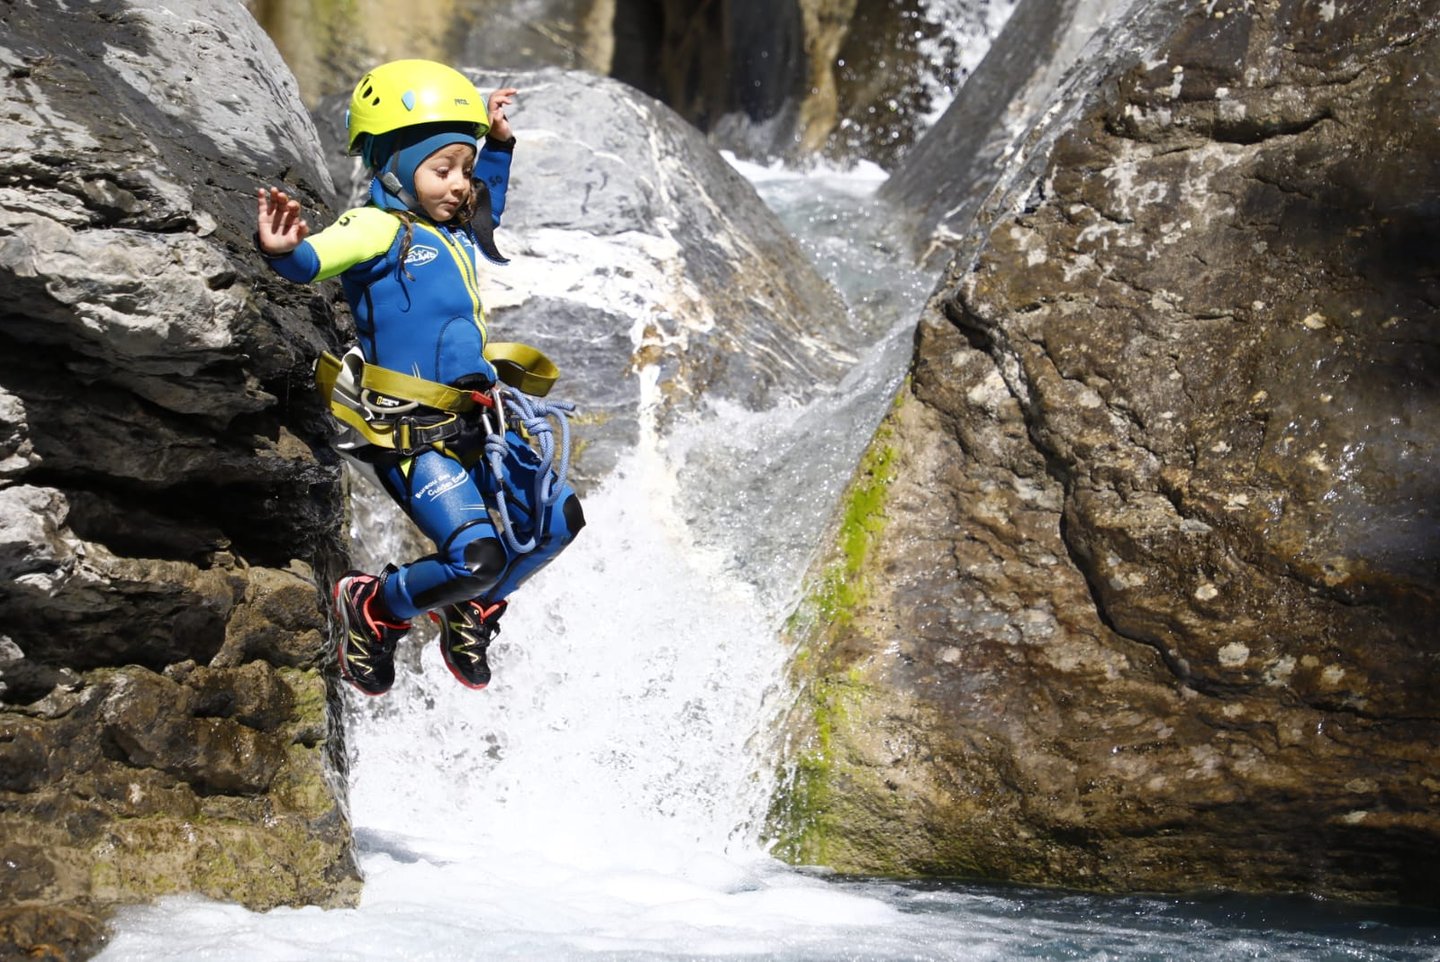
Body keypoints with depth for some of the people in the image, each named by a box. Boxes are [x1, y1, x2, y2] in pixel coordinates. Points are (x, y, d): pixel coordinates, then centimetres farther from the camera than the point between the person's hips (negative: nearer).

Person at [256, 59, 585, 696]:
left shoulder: (455, 231, 15)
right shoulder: (379, 228, -11)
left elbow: (489, 208, 40)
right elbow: (315, 258, -32)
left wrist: (499, 143, 31)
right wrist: (283, 251, -54)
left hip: (474, 423, 9)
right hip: (411, 435, -9)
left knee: (559, 519, 10)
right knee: (476, 556, -21)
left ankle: (469, 610, 31)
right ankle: (372, 609, 8)